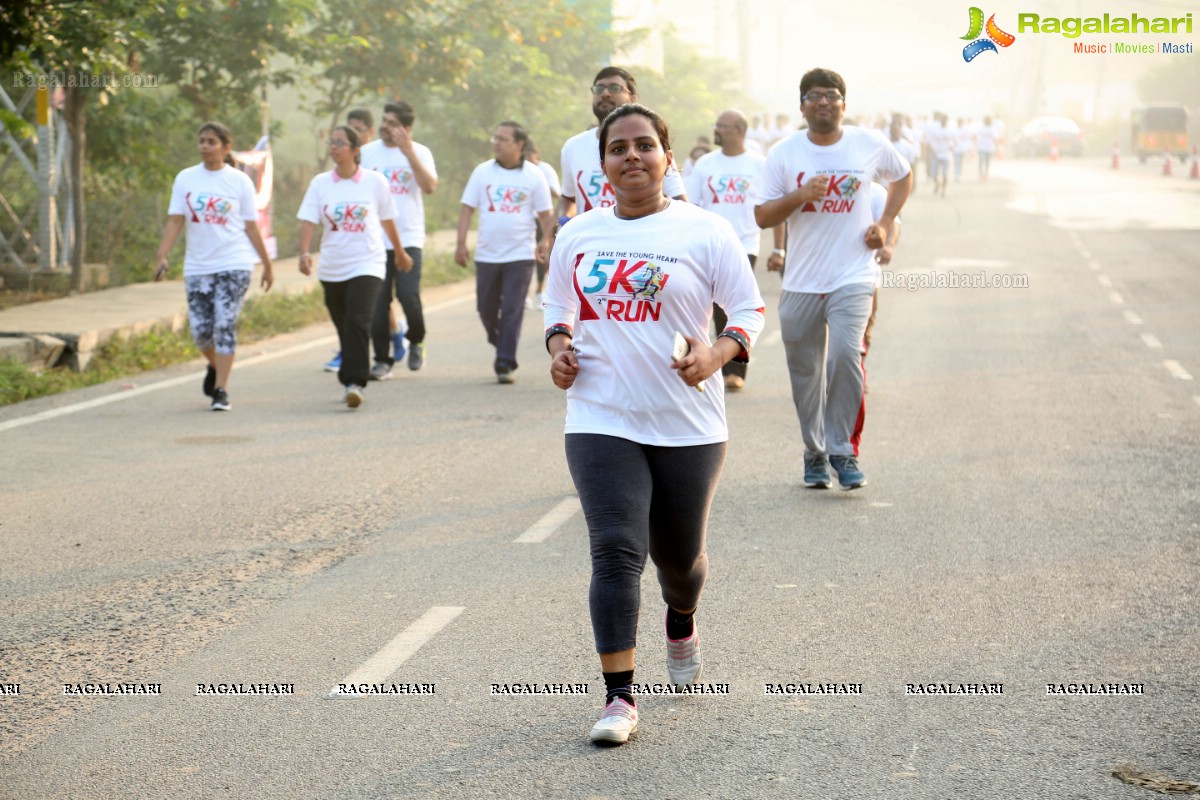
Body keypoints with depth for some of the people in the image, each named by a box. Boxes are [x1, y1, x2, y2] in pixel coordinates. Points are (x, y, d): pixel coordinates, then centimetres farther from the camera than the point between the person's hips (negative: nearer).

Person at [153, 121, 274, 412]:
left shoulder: (239, 181, 1)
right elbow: (175, 221, 1)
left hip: (234, 265, -2)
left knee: (224, 325, -12)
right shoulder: (185, 179, 4)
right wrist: (162, 256, -12)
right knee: (200, 329, 1)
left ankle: (221, 390, -7)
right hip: (197, 266, 2)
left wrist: (267, 266, 9)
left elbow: (251, 227, 6)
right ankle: (215, 366, 34)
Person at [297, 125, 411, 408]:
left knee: (358, 322, -20)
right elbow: (308, 221, -5)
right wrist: (305, 252, -22)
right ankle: (352, 382, 27)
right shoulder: (320, 183, 2)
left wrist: (400, 253, 22)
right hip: (331, 268, 3)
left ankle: (355, 382, -22)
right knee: (344, 328, 12)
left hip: (367, 265, -3)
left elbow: (387, 220, 11)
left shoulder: (374, 181, -2)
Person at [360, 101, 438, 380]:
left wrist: (409, 153, -20)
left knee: (409, 297, -11)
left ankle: (416, 341, 18)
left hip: (408, 238, -2)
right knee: (378, 303, -1)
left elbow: (430, 187, -14)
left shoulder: (419, 153, 1)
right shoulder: (367, 153, 6)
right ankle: (382, 359, 9)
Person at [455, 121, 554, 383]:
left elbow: (545, 213, 3)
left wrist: (545, 240, -13)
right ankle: (501, 349, 34)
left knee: (512, 311, -7)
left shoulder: (533, 175, -1)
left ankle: (505, 364, -4)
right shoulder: (483, 172, 3)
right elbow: (467, 208, 4)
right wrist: (461, 243, -4)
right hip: (487, 254, 3)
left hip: (520, 255, -3)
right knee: (486, 309, 10)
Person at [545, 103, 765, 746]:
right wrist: (559, 345, 1)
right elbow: (558, 304, 22)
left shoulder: (704, 232, -3)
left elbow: (749, 309, -1)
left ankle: (682, 622, 50)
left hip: (688, 424, -1)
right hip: (602, 421, 1)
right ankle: (618, 698, -12)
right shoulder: (577, 235, 6)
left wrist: (719, 352, -20)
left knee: (679, 556, 13)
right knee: (615, 549, -14)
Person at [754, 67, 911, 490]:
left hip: (852, 277, -2)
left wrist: (884, 224, 7)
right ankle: (814, 453, 26)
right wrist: (801, 195, -18)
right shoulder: (784, 153, 0)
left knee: (845, 356, -21)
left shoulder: (870, 145, 1)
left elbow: (903, 176, 21)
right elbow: (762, 216, -1)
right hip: (800, 282, 2)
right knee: (806, 375, 8)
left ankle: (843, 450, -7)